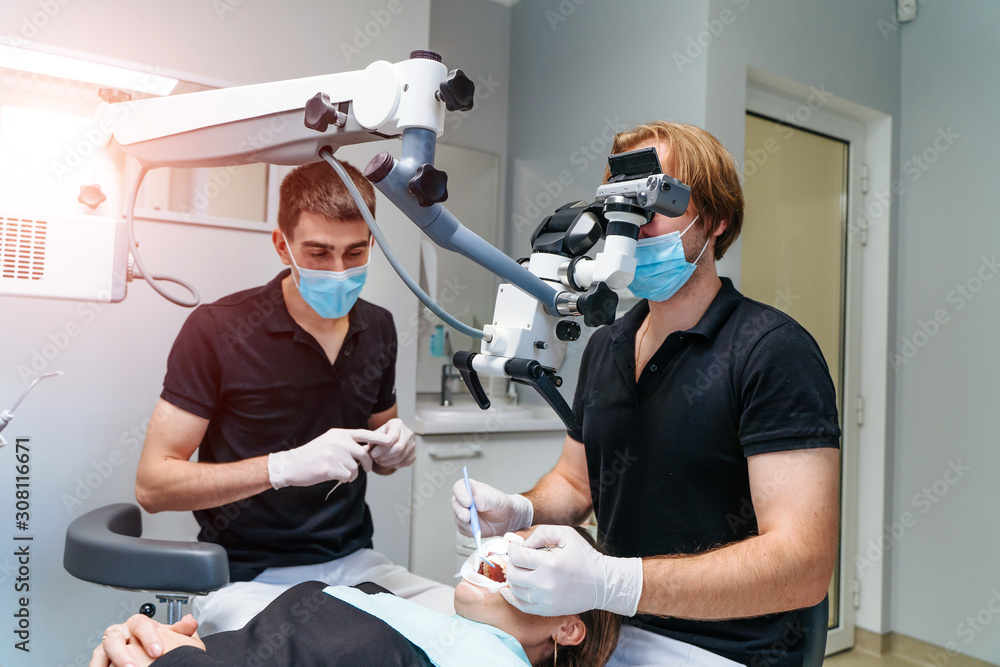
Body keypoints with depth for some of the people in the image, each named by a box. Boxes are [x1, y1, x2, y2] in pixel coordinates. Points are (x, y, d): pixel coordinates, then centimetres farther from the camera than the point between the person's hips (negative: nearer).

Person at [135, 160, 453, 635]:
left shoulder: (377, 328, 6)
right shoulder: (219, 329, -10)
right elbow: (152, 485, -12)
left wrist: (394, 448, -3)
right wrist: (284, 466, -24)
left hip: (355, 565, 5)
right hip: (249, 579, -5)